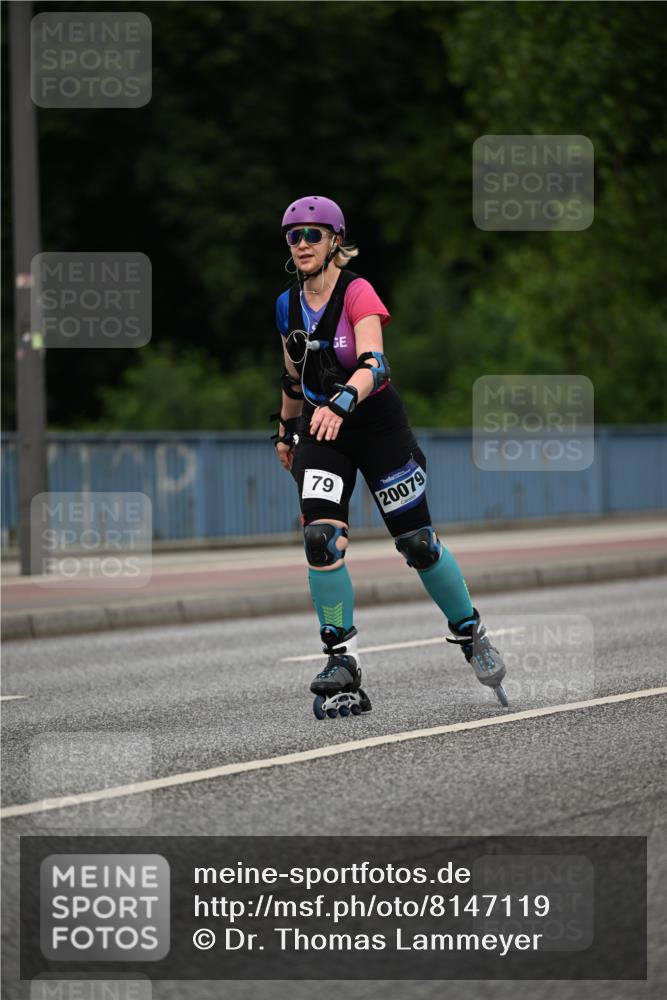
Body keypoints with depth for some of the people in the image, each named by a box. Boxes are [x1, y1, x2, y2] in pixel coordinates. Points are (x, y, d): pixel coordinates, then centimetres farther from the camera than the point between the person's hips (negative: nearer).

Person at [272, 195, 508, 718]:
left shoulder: (358, 293, -16)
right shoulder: (289, 306, 2)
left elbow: (373, 364, -31)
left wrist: (340, 404, -48)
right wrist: (286, 430, 27)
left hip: (377, 425, -4)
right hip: (319, 429, 4)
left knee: (418, 543, 2)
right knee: (321, 537, -17)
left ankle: (471, 634, 26)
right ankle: (343, 659, -10)